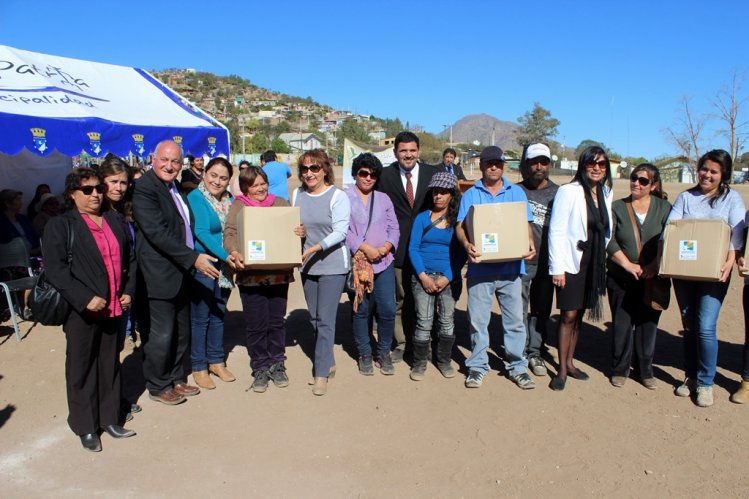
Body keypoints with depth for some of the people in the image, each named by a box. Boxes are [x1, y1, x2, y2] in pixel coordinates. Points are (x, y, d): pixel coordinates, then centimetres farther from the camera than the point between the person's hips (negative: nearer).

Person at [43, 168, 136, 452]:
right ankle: (85, 427, 20)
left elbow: (129, 259, 16)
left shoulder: (114, 221, 12)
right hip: (81, 311, -5)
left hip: (114, 308, 5)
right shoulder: (60, 225, -5)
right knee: (82, 369, 7)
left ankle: (109, 419, 27)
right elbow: (55, 268, -14)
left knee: (110, 365, 14)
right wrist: (86, 298, -21)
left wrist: (128, 291, 3)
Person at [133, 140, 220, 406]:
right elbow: (158, 233, -25)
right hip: (160, 275, -9)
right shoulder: (145, 188, -16)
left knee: (181, 332, 18)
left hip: (181, 272, 9)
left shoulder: (174, 187, 12)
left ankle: (175, 378, 33)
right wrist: (193, 258, -25)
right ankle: (158, 387, 19)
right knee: (161, 336, 2)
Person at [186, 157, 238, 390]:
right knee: (200, 316, 3)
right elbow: (201, 233, -22)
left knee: (218, 314, 16)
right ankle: (199, 367, 16)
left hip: (224, 266, 6)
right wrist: (224, 255, -32)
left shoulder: (229, 200, 7)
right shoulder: (195, 198, -12)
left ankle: (216, 361, 30)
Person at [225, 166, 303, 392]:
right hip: (250, 275, -2)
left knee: (277, 321, 10)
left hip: (279, 273, 2)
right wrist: (234, 252, -27)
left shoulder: (281, 203, 11)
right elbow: (229, 233, -7)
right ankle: (260, 369, 18)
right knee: (256, 324, 4)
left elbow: (295, 229, 13)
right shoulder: (237, 206, 4)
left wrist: (301, 232, -12)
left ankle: (277, 365, 25)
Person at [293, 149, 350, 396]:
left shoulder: (337, 196, -9)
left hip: (332, 266, -6)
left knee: (325, 320, -5)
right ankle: (328, 361, 32)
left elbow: (341, 231, -16)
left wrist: (317, 247, -27)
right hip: (307, 265, 6)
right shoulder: (298, 194, 8)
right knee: (314, 318, 14)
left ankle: (322, 373, 4)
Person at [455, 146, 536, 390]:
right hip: (480, 267, -1)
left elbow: (526, 223, 7)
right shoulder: (470, 195, 8)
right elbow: (460, 226, -1)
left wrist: (530, 243, -13)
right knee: (478, 319, 6)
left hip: (511, 267, 1)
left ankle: (517, 366, 19)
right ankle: (478, 365, 19)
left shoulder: (517, 192, 11)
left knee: (515, 319, 6)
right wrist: (467, 244, -22)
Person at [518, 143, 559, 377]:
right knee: (519, 310, 2)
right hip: (520, 262, -2)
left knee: (541, 311, 11)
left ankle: (535, 353, 23)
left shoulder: (557, 193, 5)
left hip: (546, 263, 2)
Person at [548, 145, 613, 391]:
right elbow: (556, 231, -12)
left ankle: (570, 362, 25)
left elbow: (607, 230, 14)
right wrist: (557, 267, -15)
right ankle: (562, 369, 9)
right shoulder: (568, 191, -10)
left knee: (579, 314, 12)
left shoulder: (607, 193, 7)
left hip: (594, 264, 5)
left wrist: (602, 258, 10)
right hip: (572, 262, -5)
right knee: (568, 315, -3)